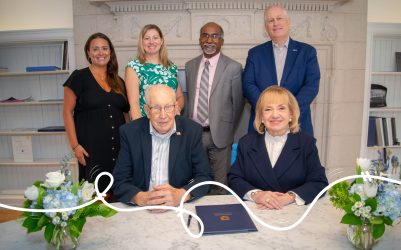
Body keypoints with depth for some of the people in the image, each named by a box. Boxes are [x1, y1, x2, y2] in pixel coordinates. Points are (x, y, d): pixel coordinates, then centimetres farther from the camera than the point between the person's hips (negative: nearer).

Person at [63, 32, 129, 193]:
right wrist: (75, 145, -10)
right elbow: (68, 112, -3)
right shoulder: (79, 77, -1)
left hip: (119, 147, 4)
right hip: (91, 148, -4)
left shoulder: (119, 82, 11)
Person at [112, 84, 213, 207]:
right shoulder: (130, 132, -3)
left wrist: (180, 195, -21)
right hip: (141, 209, 0)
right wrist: (140, 198, -23)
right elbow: (119, 181, -3)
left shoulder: (192, 130, -4)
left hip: (181, 207, 1)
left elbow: (205, 177, -3)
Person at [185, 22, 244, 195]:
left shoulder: (233, 67, -5)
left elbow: (238, 103, 0)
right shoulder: (190, 66, 8)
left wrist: (228, 129, 5)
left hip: (219, 134, -3)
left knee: (219, 186, 7)